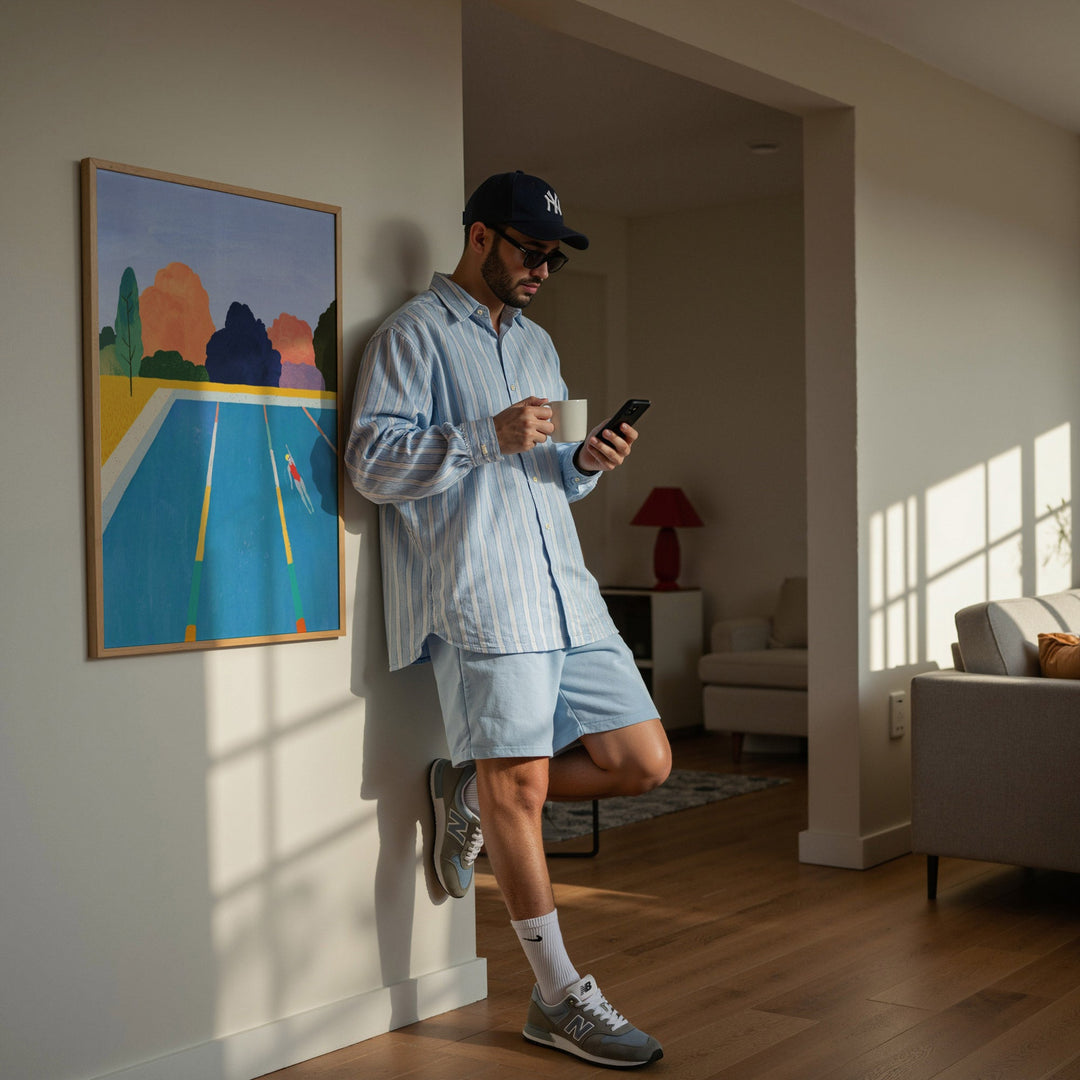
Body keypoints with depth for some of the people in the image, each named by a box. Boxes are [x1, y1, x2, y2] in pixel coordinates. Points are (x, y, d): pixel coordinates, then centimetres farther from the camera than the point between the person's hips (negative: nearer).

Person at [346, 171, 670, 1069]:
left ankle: (472, 793, 21)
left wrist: (584, 464, 4)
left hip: (569, 597, 8)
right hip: (481, 601, -7)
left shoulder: (538, 344, 25)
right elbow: (372, 461, -9)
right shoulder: (415, 334, 1)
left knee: (644, 762, 3)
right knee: (520, 788, -4)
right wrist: (488, 437, -19)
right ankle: (560, 999, 7)